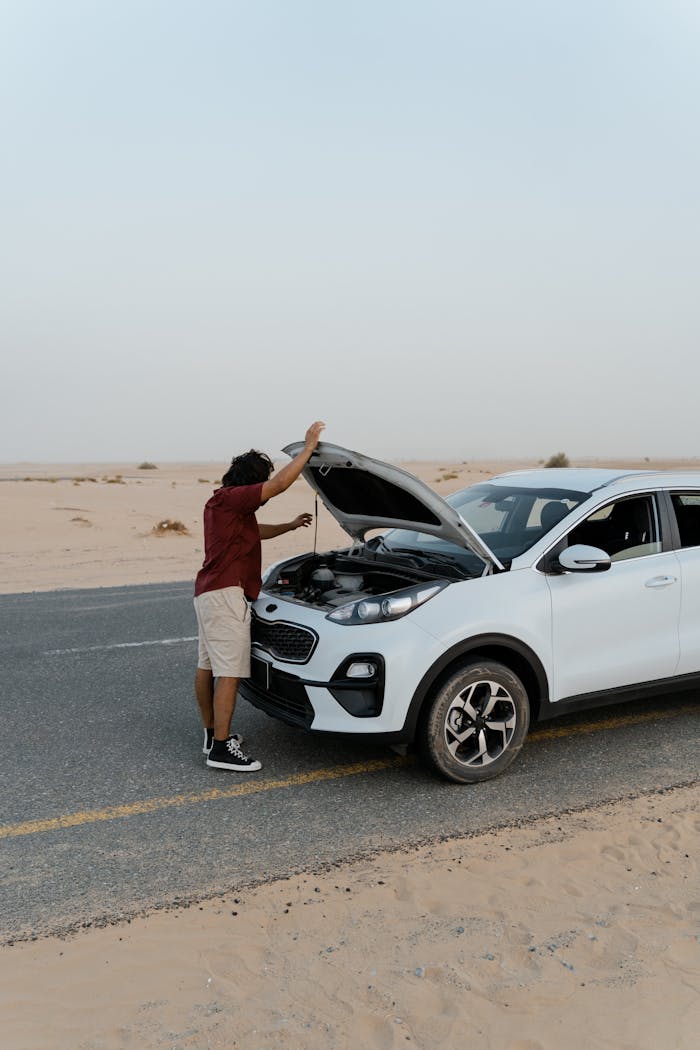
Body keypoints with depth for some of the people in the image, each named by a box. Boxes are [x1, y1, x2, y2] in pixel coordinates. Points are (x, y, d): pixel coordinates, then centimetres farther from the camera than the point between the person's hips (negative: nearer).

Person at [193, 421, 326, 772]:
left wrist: (291, 526, 36)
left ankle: (211, 733, 25)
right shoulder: (231, 498, -14)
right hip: (225, 594, -11)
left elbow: (255, 531, 34)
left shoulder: (221, 502, 19)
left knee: (207, 665, 15)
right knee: (230, 671, -9)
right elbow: (280, 484, -22)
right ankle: (221, 748, -6)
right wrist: (308, 446, -15)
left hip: (207, 591, 11)